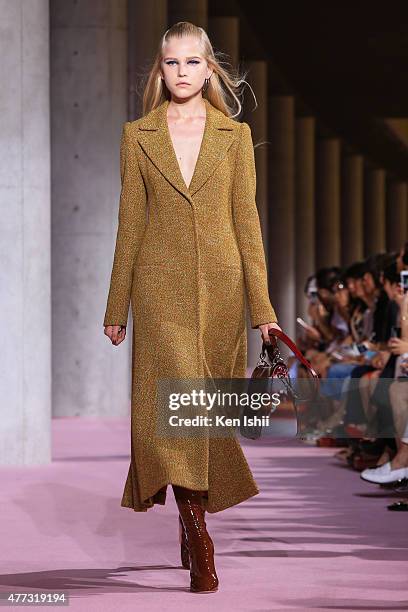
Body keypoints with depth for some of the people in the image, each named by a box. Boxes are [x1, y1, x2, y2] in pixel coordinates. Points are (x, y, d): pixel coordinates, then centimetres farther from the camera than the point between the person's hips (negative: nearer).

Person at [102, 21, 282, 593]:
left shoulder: (235, 134, 7)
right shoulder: (138, 136, 7)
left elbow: (246, 219, 5)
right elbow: (130, 222, 8)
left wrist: (262, 305, 0)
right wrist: (117, 307, 7)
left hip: (221, 287, 1)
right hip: (162, 288, -1)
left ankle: (193, 518, 25)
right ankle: (199, 544, -12)